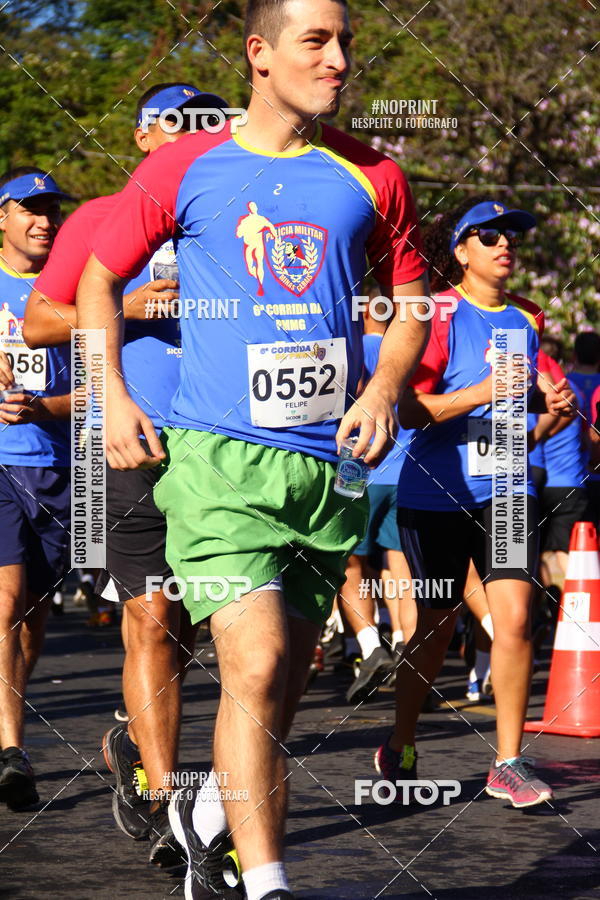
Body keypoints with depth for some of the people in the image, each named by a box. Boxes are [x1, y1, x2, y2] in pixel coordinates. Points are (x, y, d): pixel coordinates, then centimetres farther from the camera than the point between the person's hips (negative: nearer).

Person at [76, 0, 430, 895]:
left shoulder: (372, 178, 8)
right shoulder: (185, 167, 2)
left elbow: (410, 302, 18)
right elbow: (99, 280, 12)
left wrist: (384, 388, 0)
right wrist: (113, 397, 1)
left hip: (329, 463, 4)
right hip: (216, 455, -3)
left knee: (282, 684, 10)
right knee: (256, 669, -17)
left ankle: (212, 814, 36)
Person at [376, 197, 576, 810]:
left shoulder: (525, 320, 10)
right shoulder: (438, 313, -6)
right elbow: (411, 412, -13)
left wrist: (555, 405, 3)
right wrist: (480, 392, -25)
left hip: (505, 487, 4)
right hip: (437, 492, -4)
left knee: (514, 617, -11)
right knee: (436, 625, 6)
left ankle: (508, 763, -2)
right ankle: (399, 750, 27)